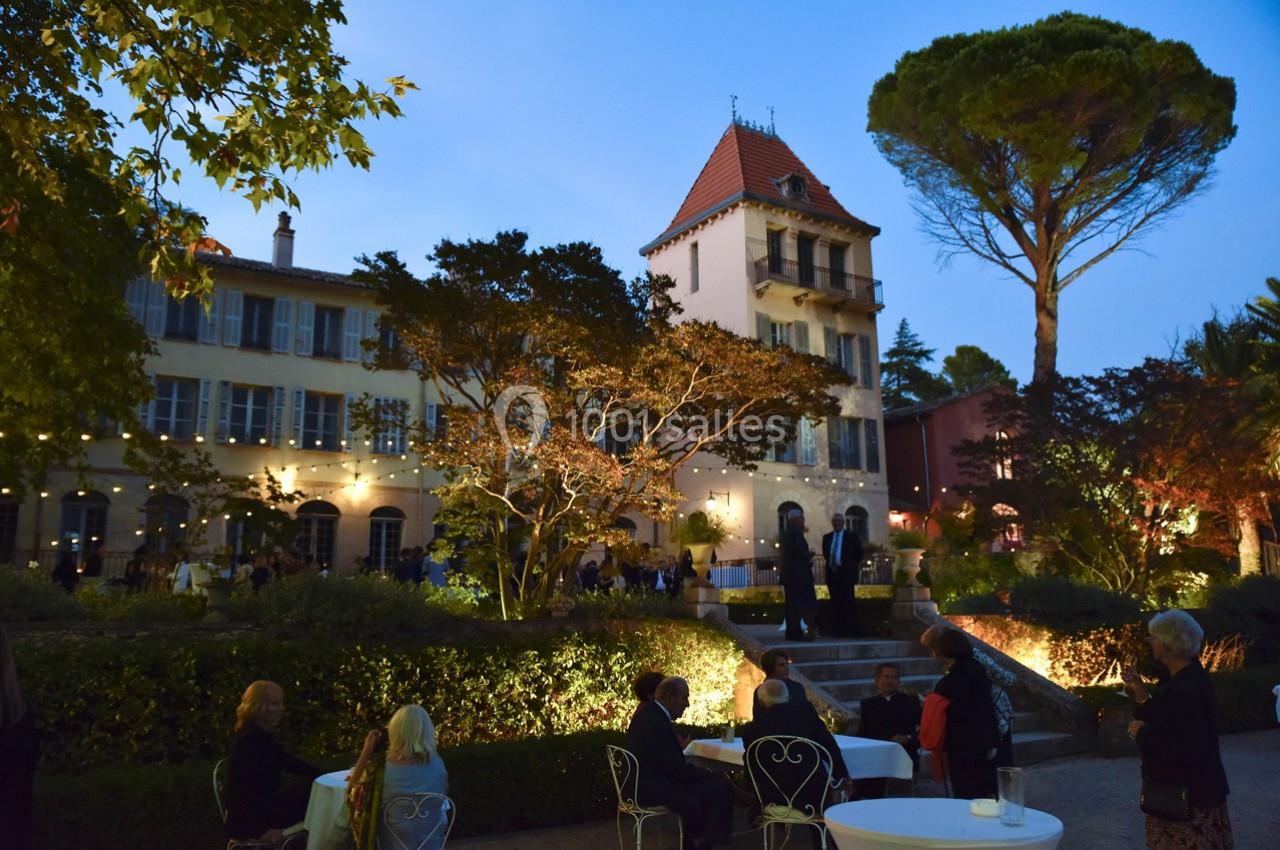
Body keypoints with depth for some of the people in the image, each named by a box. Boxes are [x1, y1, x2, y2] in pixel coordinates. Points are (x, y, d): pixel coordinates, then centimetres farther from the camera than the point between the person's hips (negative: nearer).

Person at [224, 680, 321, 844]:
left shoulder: (261, 735, 9)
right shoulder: (249, 739, -22)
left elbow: (288, 762, 18)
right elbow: (244, 789, -27)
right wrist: (259, 830, -29)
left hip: (261, 806, 9)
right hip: (247, 822, -9)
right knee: (313, 797, -8)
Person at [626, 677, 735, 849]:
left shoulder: (646, 711, 5)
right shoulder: (658, 723, -26)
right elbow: (678, 769, -21)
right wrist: (706, 772, -7)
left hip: (643, 783, 11)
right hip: (655, 789, -10)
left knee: (713, 780, 21)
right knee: (722, 788, -6)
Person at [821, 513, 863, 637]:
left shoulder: (852, 536, 1)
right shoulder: (827, 537, 12)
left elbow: (859, 553, 5)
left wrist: (853, 567, 5)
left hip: (846, 574, -4)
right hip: (832, 573, 4)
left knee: (848, 602, -5)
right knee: (835, 602, 5)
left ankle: (851, 630, -3)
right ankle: (837, 630, 7)